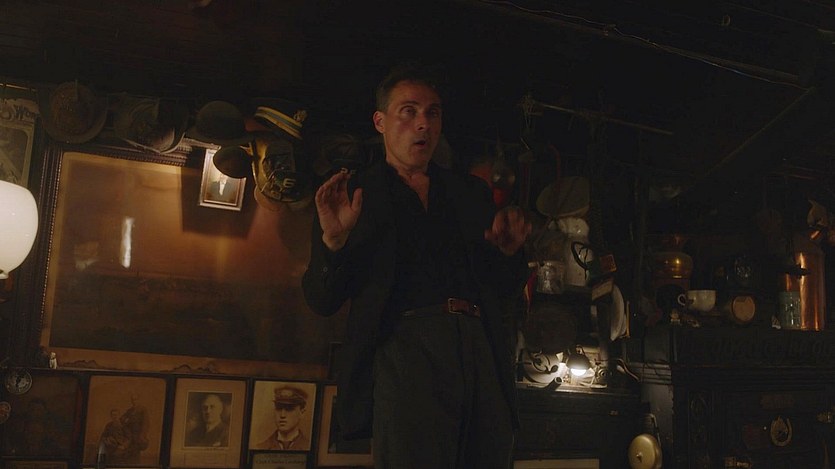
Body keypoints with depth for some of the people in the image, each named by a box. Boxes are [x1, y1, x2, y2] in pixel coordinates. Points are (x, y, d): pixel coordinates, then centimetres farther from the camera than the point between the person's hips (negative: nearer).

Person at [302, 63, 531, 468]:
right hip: (407, 342, -4)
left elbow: (506, 292, 24)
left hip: (481, 354, 4)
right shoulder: (354, 194, 12)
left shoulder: (470, 191, 23)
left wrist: (509, 251, 3)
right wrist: (333, 239, -12)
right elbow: (321, 302, 6)